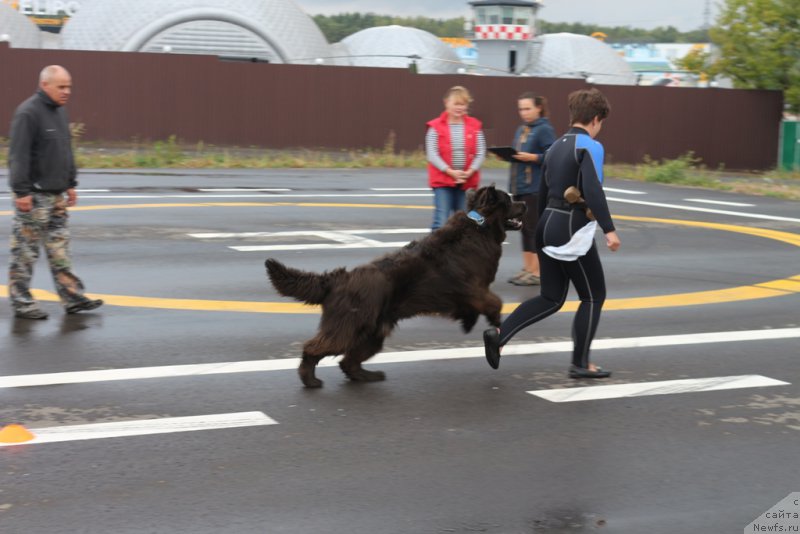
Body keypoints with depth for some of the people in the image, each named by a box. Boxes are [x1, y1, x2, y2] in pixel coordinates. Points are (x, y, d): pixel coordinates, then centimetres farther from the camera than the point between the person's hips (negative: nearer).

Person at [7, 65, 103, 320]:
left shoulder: (59, 111, 14)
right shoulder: (28, 113, -14)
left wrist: (71, 184, 20)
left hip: (56, 194, 9)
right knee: (25, 251, 0)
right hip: (33, 196, -8)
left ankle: (72, 297, 12)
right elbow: (18, 155, -18)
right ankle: (21, 302, 7)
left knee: (60, 249, 10)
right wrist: (21, 191, -21)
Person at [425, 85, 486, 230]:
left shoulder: (475, 126, 6)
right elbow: (432, 154, -7)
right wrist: (450, 171, -16)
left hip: (467, 182, 3)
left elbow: (481, 153, 2)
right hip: (442, 181, -3)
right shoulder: (436, 126, -2)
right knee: (441, 222, -8)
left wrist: (470, 171, -12)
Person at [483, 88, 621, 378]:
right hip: (572, 232, -8)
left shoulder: (556, 146, 14)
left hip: (548, 226, 8)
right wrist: (609, 229, -24)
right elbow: (593, 191, -24)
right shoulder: (590, 147, -11)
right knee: (593, 296, 7)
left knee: (551, 299, 14)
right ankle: (580, 364, 11)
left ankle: (498, 334, 2)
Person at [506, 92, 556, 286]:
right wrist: (508, 155, 1)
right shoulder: (521, 130, 17)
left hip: (536, 187, -8)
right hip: (519, 185, 8)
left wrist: (532, 157, -24)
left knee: (535, 229, -5)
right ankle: (527, 268, 19)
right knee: (524, 229, 12)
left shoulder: (545, 129, -9)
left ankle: (537, 272, 0)